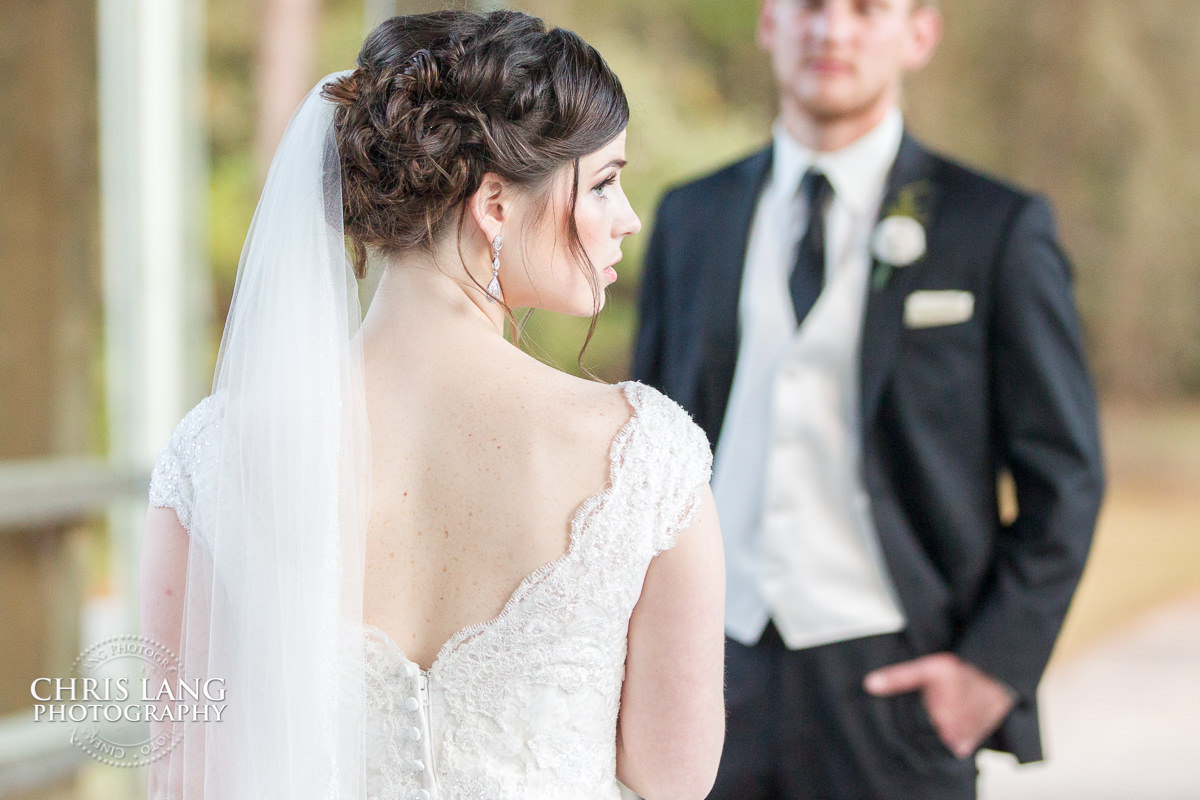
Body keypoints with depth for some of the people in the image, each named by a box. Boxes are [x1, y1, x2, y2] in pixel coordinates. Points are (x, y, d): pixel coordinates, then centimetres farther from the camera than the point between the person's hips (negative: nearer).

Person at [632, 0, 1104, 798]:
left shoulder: (999, 227, -1)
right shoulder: (691, 220, 10)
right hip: (714, 686, 3)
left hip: (891, 695, -3)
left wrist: (996, 664, -8)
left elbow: (1065, 477, 0)